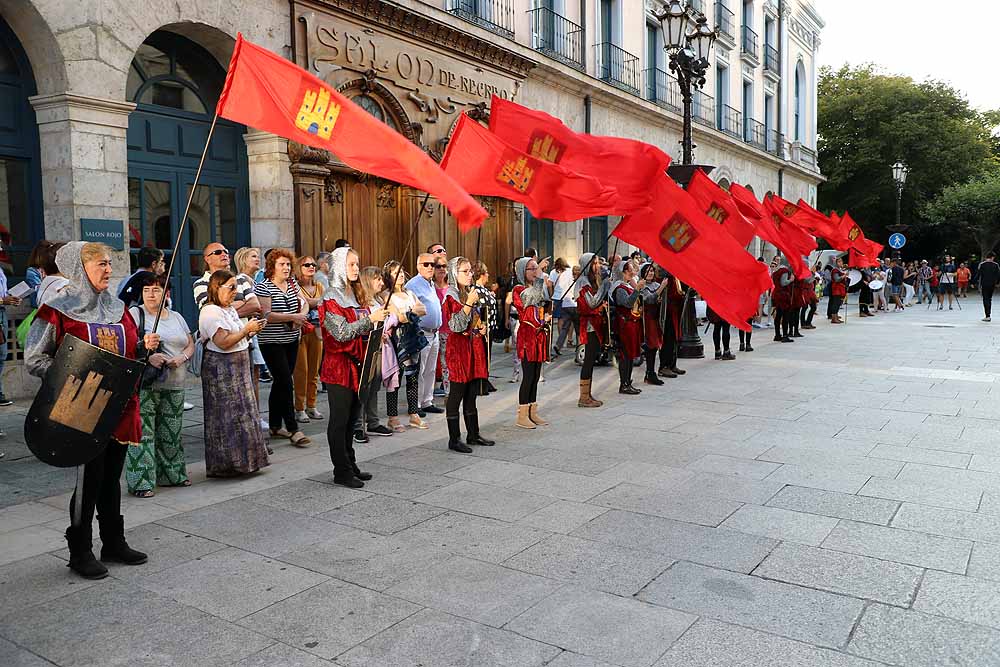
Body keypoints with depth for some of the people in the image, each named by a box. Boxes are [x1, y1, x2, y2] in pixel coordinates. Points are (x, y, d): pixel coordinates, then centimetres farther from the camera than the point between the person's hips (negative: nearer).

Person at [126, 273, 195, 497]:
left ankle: (172, 474, 24)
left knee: (171, 432, 12)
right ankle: (140, 482, -2)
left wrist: (182, 357, -6)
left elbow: (190, 344, 15)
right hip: (145, 384, -6)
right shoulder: (135, 314, -1)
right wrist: (147, 357, -24)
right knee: (142, 432, -7)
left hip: (175, 385, 6)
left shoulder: (177, 317, 16)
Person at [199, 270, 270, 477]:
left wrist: (253, 330, 5)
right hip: (221, 370, -10)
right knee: (227, 417, -4)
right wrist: (247, 329, -18)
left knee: (242, 414, 12)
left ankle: (242, 461, 21)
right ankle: (223, 465, 6)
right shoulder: (211, 312, -15)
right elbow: (223, 343, -24)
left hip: (238, 367, 10)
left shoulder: (230, 309, 15)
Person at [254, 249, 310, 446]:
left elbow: (304, 304, 12)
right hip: (272, 343, -7)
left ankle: (275, 426, 23)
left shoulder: (292, 284, 10)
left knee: (280, 382, 13)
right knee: (285, 383, -10)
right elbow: (267, 315, -20)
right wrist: (293, 317, -20)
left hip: (291, 341, 7)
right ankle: (293, 429, -6)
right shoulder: (263, 287, -11)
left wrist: (301, 315, -10)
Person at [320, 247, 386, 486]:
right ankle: (341, 471, 6)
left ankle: (350, 465, 23)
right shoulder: (332, 298, -11)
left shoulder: (356, 295, 15)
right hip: (339, 367, -8)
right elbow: (341, 333, -21)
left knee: (351, 417, 14)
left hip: (357, 365, 8)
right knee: (340, 419, 0)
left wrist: (376, 329, 6)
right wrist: (370, 319, -22)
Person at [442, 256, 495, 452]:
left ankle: (473, 434, 23)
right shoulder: (450, 297, -10)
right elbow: (456, 326, -20)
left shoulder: (471, 293, 15)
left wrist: (482, 328, 8)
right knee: (456, 394, -2)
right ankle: (454, 439, 4)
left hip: (475, 347, 8)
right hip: (459, 348, -8)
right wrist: (469, 303, -22)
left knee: (471, 395, 14)